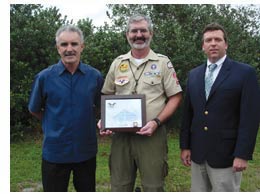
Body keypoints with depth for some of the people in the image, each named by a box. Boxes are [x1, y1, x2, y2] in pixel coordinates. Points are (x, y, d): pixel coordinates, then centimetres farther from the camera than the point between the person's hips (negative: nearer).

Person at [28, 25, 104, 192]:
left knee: (87, 189, 19)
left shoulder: (95, 76, -4)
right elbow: (35, 110, 6)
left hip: (86, 151, 2)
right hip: (54, 152, -1)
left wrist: (84, 121, 4)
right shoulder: (44, 77, -8)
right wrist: (55, 124, 7)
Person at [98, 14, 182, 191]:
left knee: (153, 186, 6)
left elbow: (175, 97, -1)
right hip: (121, 135, 3)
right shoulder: (118, 63, 10)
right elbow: (107, 97, 16)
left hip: (152, 135, -2)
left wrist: (156, 122, -14)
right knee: (119, 186, 12)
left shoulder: (163, 62, 1)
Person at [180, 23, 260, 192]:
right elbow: (188, 113, 10)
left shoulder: (245, 72, -5)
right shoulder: (194, 74, 10)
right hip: (197, 152, 5)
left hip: (226, 154, -4)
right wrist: (185, 146, 6)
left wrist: (243, 155, -14)